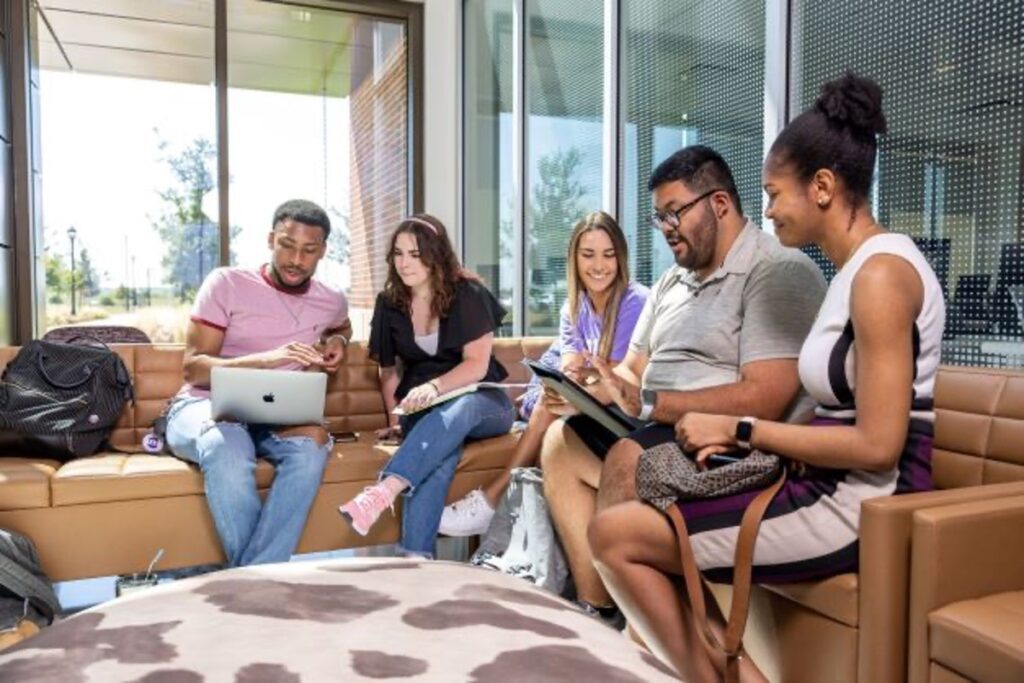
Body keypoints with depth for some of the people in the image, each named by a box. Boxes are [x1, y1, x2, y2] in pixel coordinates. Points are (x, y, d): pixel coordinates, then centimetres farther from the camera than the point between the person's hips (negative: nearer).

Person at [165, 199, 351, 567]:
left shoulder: (331, 302, 11)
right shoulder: (226, 283, -3)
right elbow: (193, 368, -10)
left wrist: (337, 340, 12)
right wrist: (266, 359, -27)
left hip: (271, 418, 3)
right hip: (202, 407, -3)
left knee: (312, 440, -34)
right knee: (227, 444, -40)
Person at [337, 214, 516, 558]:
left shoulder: (468, 294, -6)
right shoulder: (389, 302, 6)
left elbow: (477, 365, -14)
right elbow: (389, 370, 15)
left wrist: (435, 387, -32)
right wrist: (395, 419, 2)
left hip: (481, 402, -1)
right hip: (423, 409, 2)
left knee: (455, 412, -40)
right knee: (443, 446, -36)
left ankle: (382, 492, -55)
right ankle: (416, 557, -49)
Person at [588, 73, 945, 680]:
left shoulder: (880, 272, -16)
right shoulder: (859, 267, 13)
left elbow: (877, 445, -21)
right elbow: (846, 416, 10)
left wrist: (741, 430, -14)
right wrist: (735, 436, -1)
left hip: (859, 506, -10)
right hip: (833, 489, 10)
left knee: (615, 533, -10)